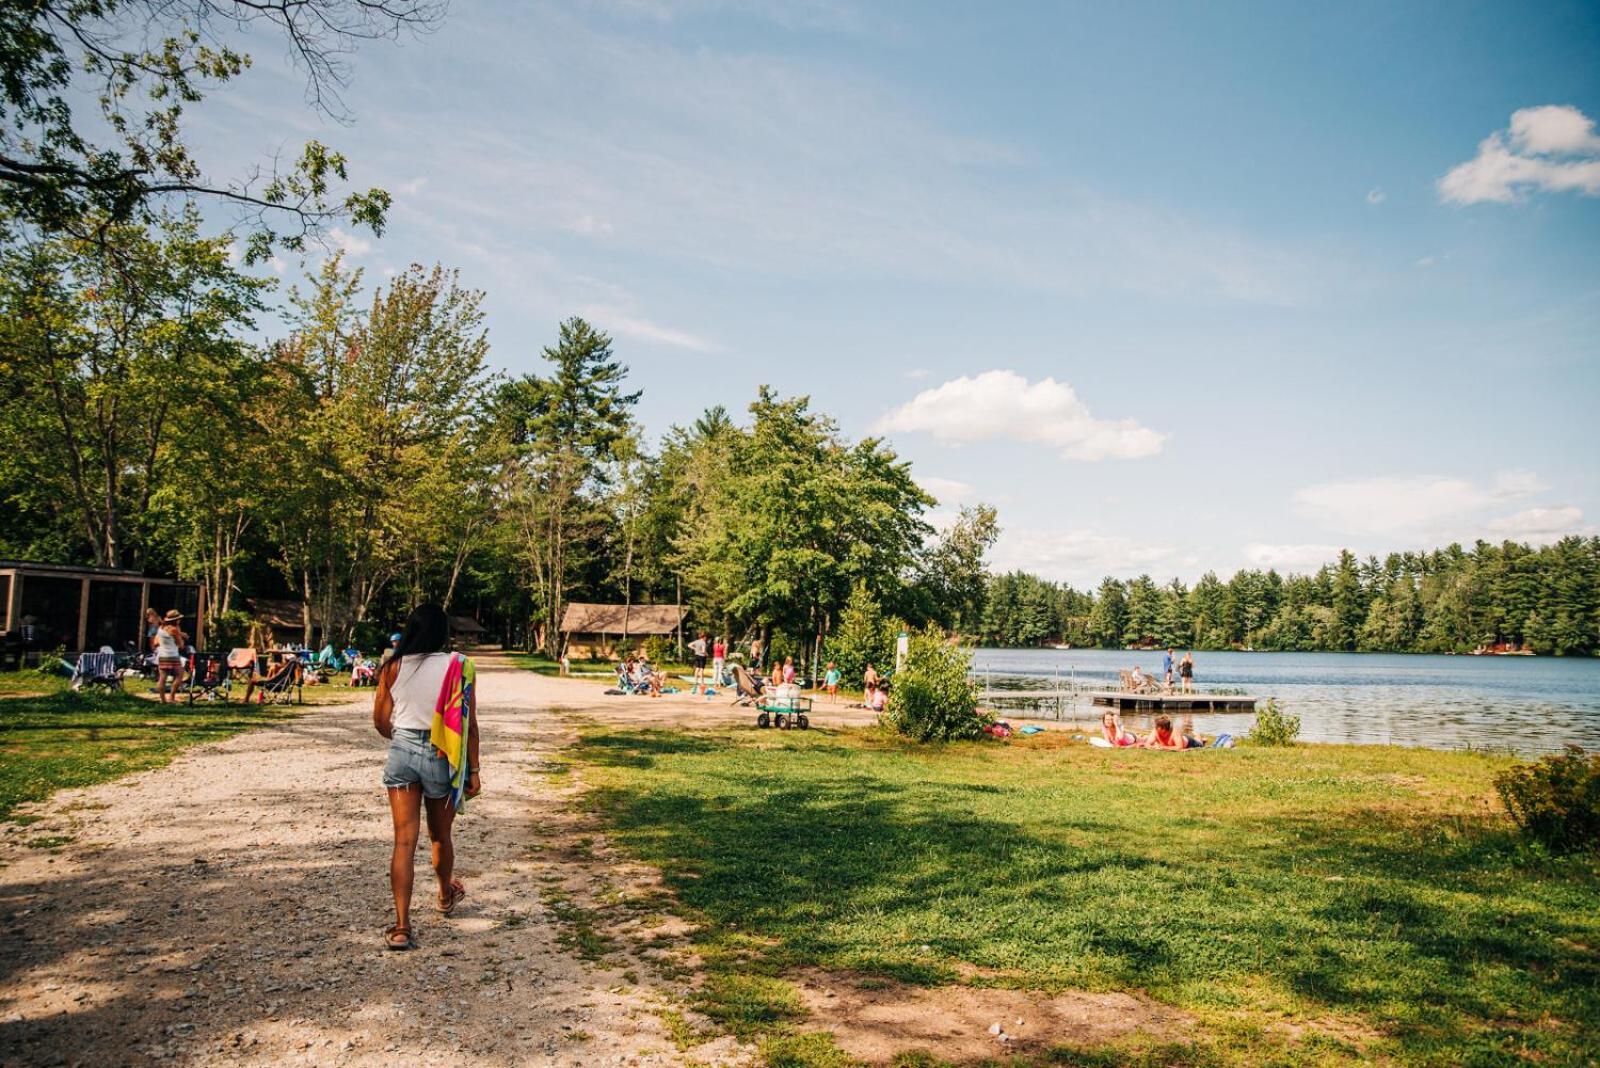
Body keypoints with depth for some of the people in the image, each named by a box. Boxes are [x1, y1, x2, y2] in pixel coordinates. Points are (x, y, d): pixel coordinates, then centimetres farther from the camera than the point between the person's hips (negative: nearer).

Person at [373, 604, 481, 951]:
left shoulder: (393, 667, -1)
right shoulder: (457, 667, -7)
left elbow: (380, 720, 6)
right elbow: (469, 724, -6)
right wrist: (473, 770, 1)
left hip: (402, 752, 1)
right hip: (442, 756, -1)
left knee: (404, 841, 1)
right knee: (441, 836, 20)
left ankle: (401, 927, -5)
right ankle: (446, 895, 45)